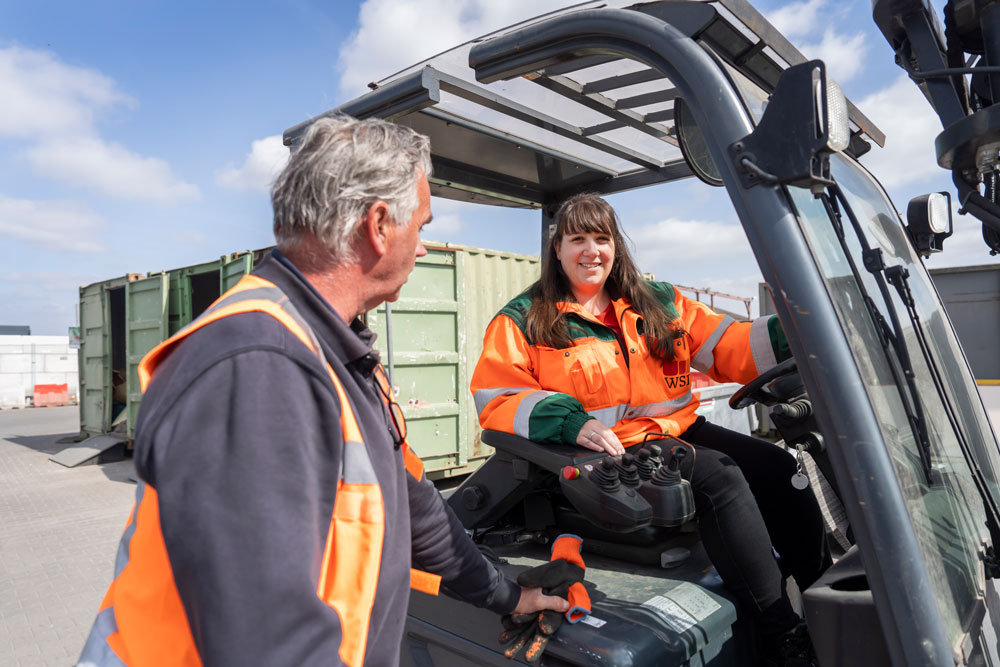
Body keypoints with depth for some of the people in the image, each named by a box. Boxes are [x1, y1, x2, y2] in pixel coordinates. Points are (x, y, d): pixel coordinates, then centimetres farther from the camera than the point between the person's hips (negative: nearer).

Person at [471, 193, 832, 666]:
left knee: (777, 467, -11)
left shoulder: (659, 303, 15)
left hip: (679, 429, 6)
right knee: (720, 476, -24)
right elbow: (496, 400, -7)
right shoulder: (524, 321, 2)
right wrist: (571, 423, -23)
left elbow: (725, 346, 12)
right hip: (606, 450, -6)